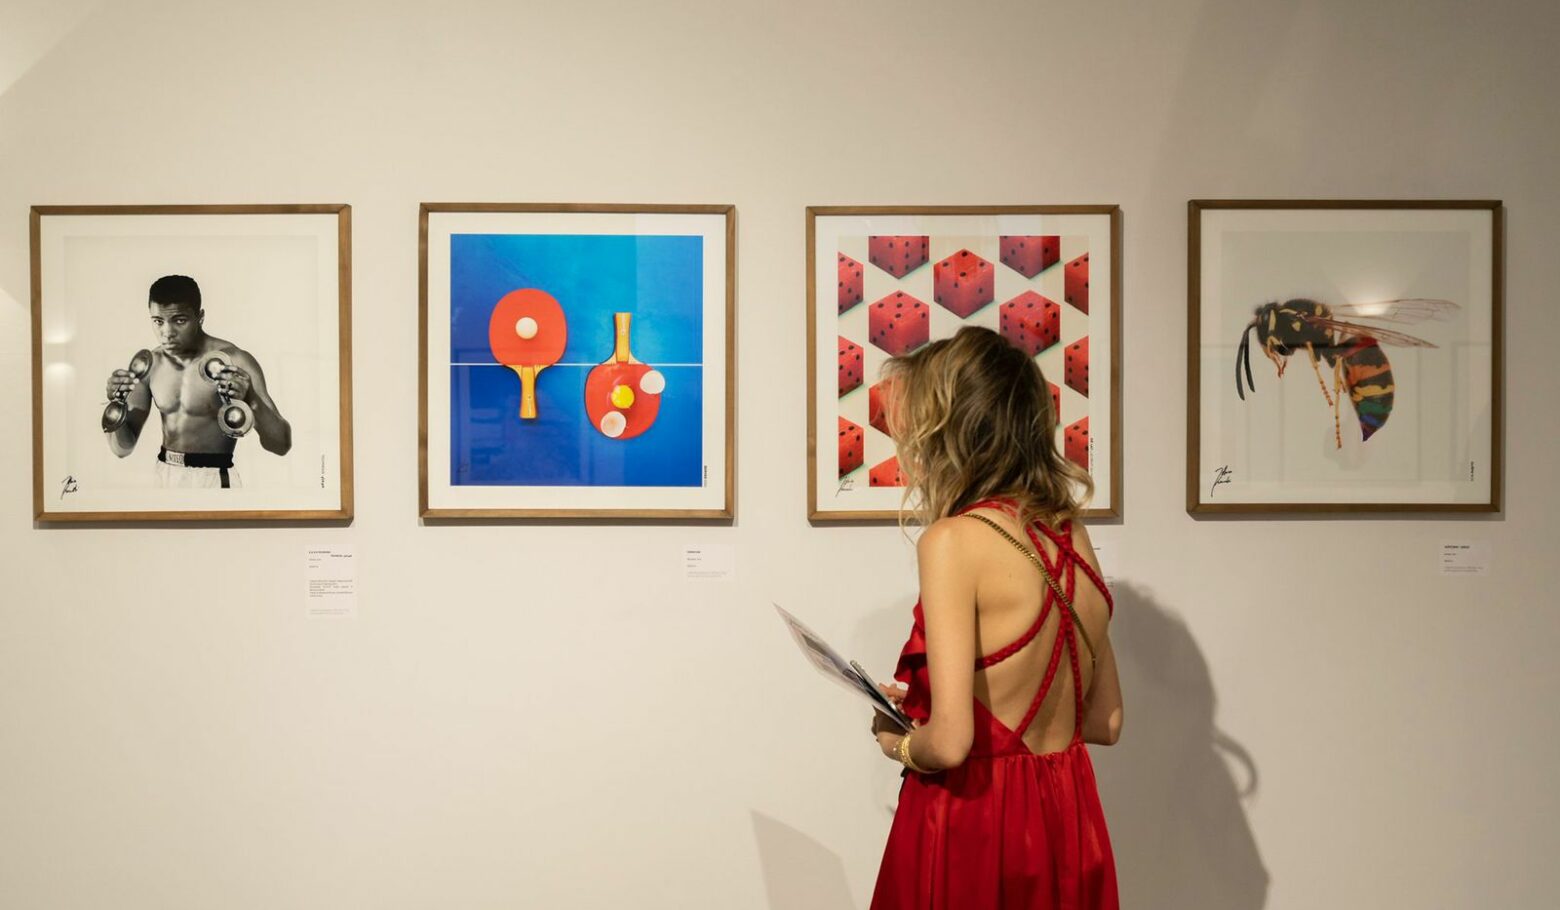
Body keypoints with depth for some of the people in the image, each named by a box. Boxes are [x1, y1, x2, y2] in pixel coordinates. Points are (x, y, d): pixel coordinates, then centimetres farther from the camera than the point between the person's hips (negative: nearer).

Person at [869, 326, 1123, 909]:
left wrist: (900, 742, -1)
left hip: (974, 825, -6)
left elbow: (949, 742, -24)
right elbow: (1105, 720, 11)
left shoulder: (952, 541, -18)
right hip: (1068, 818, 7)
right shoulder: (1071, 538, 2)